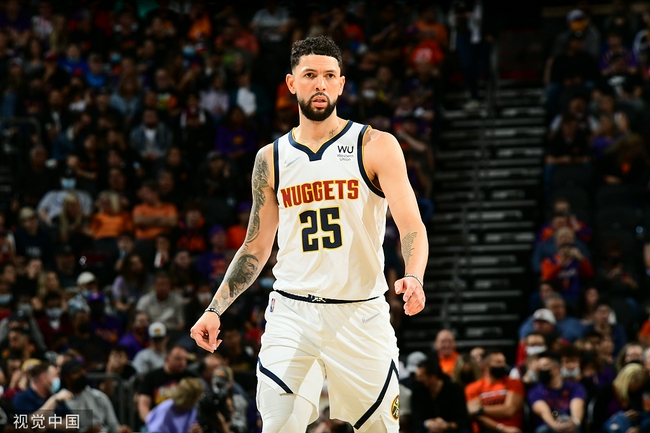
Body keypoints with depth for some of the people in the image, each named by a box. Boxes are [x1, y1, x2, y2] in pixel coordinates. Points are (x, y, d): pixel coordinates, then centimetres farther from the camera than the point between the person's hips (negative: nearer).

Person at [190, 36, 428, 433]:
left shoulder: (376, 146, -1)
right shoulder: (271, 158, 10)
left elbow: (412, 226, -9)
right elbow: (256, 248, 16)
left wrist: (413, 277, -29)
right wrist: (215, 310, 7)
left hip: (361, 315, -2)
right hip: (292, 314, 2)